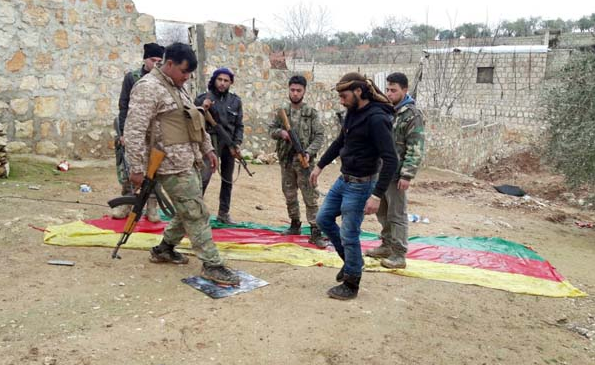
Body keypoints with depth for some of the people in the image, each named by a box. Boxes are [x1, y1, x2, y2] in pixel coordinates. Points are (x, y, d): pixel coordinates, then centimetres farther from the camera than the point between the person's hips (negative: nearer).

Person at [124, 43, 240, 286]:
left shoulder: (178, 88, 17)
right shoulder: (148, 88, -13)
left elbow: (194, 122, 25)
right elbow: (133, 131, -18)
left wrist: (207, 149, 21)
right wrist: (137, 168, -20)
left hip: (187, 162, 9)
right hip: (172, 165, -9)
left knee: (188, 211, 17)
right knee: (197, 214, -6)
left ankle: (164, 249, 34)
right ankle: (212, 265, 3)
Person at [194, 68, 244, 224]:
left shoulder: (236, 101, 9)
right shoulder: (203, 98, -1)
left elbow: (239, 125, 10)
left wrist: (237, 144, -3)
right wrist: (202, 109, -19)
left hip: (229, 145, 4)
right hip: (210, 143, -4)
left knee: (227, 181, 11)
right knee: (203, 178, -15)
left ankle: (223, 213, 23)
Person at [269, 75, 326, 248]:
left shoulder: (311, 112, -3)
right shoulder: (282, 111, 7)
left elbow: (319, 136, -6)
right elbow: (271, 130, 12)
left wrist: (309, 152, -21)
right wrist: (281, 132, -10)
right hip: (286, 159, 4)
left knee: (310, 197, -5)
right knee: (289, 195, 14)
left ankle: (315, 232, -2)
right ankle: (295, 224, 30)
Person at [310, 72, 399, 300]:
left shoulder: (376, 118, -22)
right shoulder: (353, 112, 5)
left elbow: (391, 160, -25)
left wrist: (377, 195, -30)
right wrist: (320, 166, 23)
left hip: (360, 185, -9)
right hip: (343, 179, 9)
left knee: (349, 235, 0)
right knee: (323, 219, 17)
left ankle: (351, 285, 20)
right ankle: (351, 260, 33)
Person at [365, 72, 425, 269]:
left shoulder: (412, 115, -11)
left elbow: (416, 149, -15)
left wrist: (407, 175, -20)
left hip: (395, 173, -7)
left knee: (396, 214, 0)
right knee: (381, 211, 17)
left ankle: (398, 255, 9)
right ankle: (386, 245, 31)